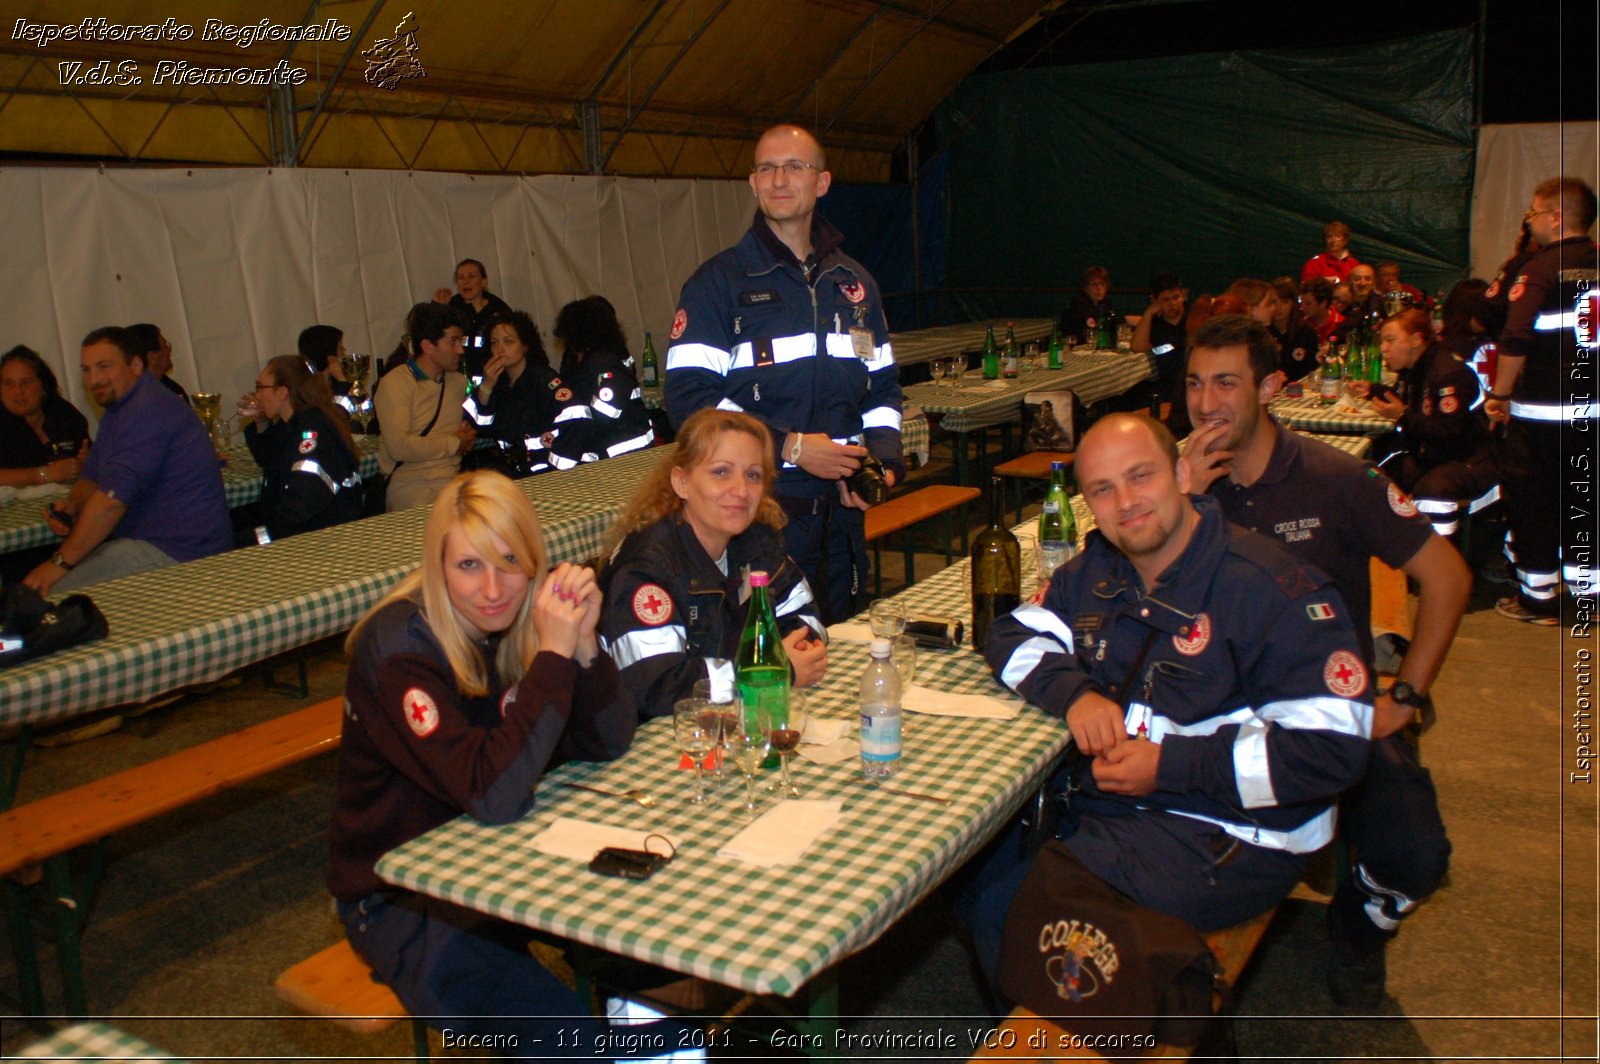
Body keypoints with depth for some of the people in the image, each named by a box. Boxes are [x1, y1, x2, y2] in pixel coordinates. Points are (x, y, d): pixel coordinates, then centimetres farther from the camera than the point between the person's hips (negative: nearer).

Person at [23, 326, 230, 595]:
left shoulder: (148, 411, -18)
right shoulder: (118, 411, 18)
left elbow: (113, 498, -23)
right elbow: (92, 477, 22)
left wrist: (60, 562, -18)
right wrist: (71, 505, -1)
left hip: (179, 551, -11)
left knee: (46, 594, -18)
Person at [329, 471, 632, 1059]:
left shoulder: (520, 618, -7)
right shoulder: (399, 646, -24)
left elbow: (607, 745, -9)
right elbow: (495, 795, -33)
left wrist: (583, 643, -25)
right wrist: (554, 654, -34)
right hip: (400, 901, -6)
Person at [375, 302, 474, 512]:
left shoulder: (459, 381, 18)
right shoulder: (396, 384, -5)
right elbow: (399, 447, -16)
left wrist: (467, 433, 9)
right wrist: (454, 443, -3)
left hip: (454, 478, 6)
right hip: (409, 481, -6)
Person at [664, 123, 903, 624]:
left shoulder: (854, 282, 15)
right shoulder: (719, 281, -3)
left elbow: (882, 386, 21)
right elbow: (689, 398, -11)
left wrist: (883, 459, 1)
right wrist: (789, 446, -19)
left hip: (841, 512, 5)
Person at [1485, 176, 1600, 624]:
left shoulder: (1540, 270, -13)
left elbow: (1516, 342, -21)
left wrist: (1499, 394, -10)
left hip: (1541, 410, -6)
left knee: (1531, 501, 4)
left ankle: (1539, 598, 9)